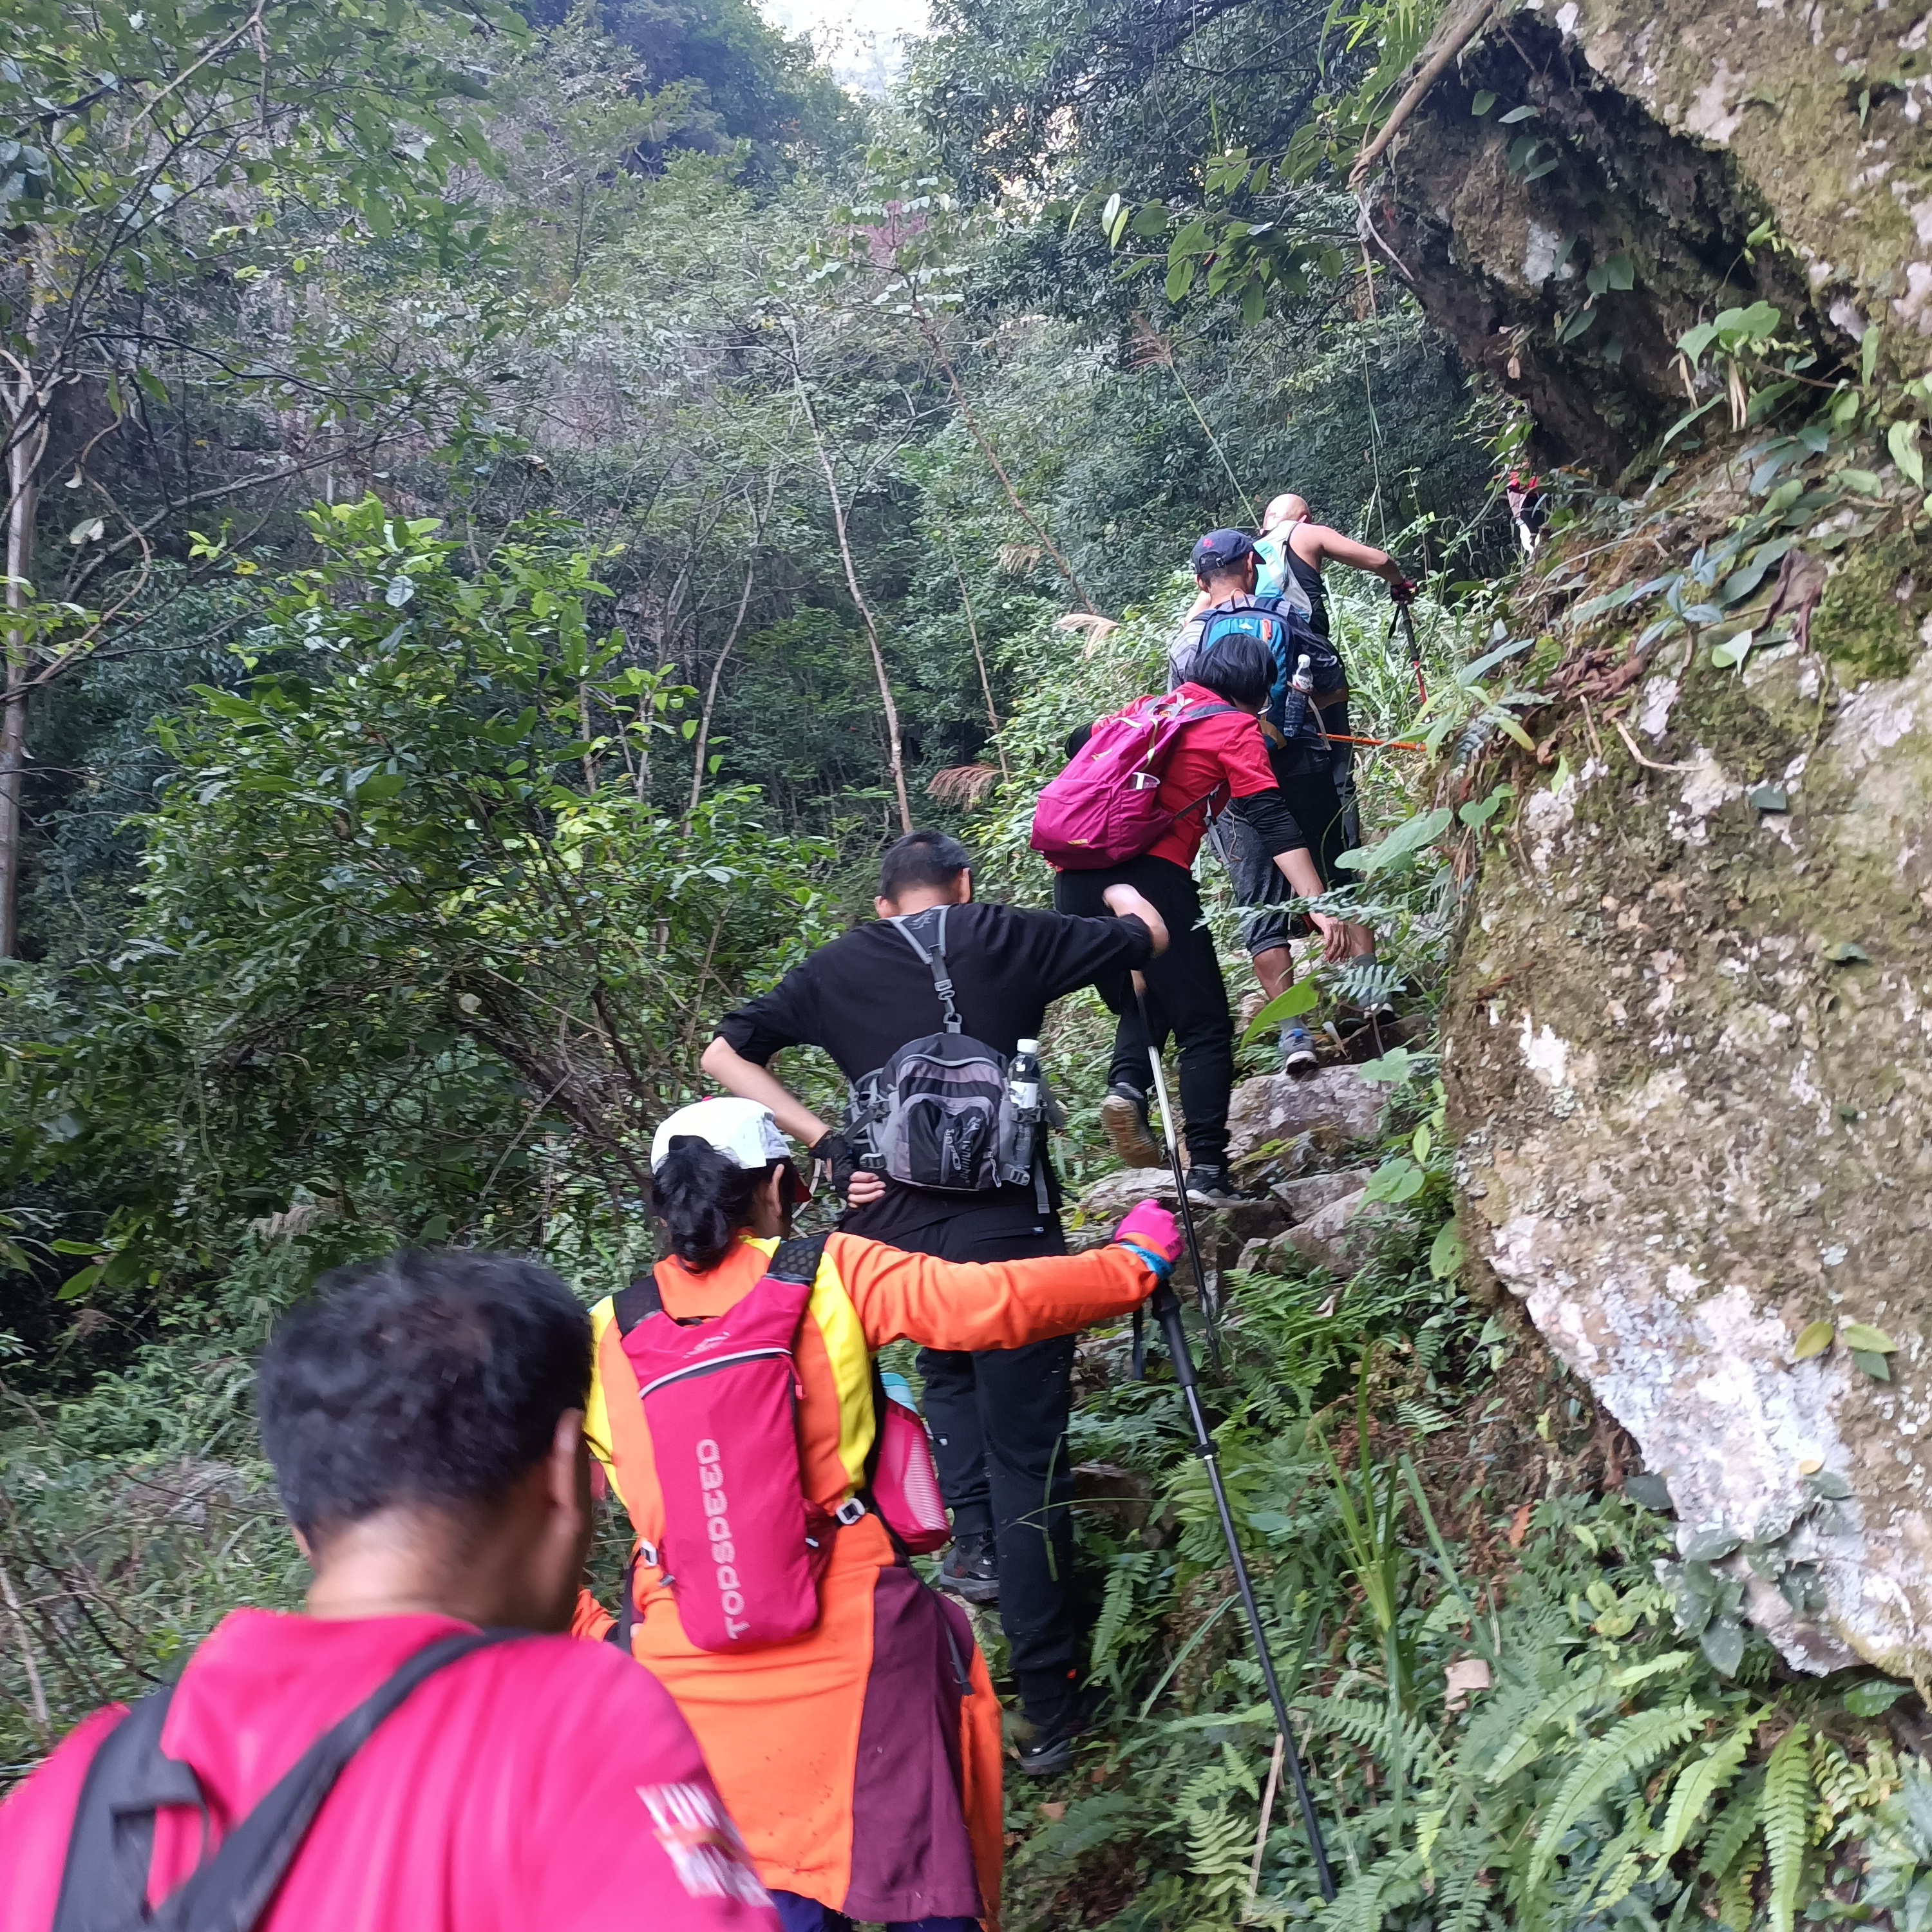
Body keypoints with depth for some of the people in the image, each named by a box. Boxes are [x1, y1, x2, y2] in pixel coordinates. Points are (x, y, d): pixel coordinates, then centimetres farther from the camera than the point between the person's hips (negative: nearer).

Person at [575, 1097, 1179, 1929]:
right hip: (847, 1635, -2)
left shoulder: (607, 1337, 3)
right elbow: (993, 1304, -9)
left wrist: (589, 1632, 6)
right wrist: (1134, 1262, 4)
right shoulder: (830, 1273, -4)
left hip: (689, 1662, 2)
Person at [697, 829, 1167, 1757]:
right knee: (1026, 1453, 3)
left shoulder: (835, 969, 9)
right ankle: (1048, 1708, 8)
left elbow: (723, 1056, 6)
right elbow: (1150, 935, 14)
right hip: (1005, 1221, -3)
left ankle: (972, 1535, 15)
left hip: (893, 1223, 3)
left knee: (949, 1374, 33)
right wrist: (1119, 888, 36)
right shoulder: (1003, 937, 3)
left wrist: (826, 1143, 2)